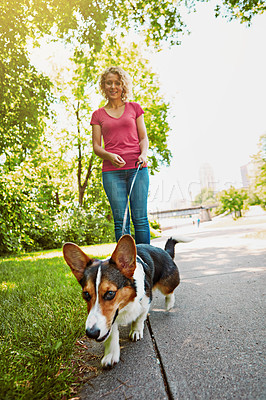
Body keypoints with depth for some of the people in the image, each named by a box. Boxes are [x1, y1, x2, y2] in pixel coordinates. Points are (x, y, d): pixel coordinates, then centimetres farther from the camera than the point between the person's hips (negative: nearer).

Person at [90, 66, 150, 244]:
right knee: (120, 220, -1)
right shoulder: (98, 114, 15)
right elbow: (96, 146, 9)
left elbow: (144, 137, 11)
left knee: (140, 218, -4)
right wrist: (109, 156, -12)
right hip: (111, 171, 1)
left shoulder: (135, 108, 15)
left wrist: (143, 154, -10)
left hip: (137, 168, 0)